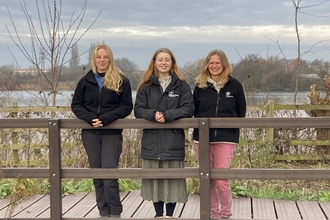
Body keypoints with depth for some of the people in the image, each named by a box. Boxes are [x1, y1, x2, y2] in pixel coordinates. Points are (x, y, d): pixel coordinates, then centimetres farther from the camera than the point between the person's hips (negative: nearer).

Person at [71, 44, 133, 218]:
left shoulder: (121, 81, -1)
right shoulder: (86, 80, 7)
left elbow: (126, 106, -5)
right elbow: (76, 105, 7)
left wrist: (105, 119, -17)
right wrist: (90, 118, -12)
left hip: (112, 133, -3)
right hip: (90, 134, 3)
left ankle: (115, 212, 5)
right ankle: (103, 212, 17)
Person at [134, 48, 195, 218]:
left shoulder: (181, 86, 4)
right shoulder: (146, 86, 9)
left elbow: (188, 109, -4)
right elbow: (138, 110, 2)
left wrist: (167, 115, -17)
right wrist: (153, 115, -18)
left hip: (173, 140, -2)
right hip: (152, 140, 2)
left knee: (172, 178, 0)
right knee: (154, 178, 5)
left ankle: (169, 214, 10)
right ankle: (158, 214, 16)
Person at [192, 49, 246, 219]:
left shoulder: (234, 85, 2)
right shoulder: (200, 85, 6)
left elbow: (241, 111, 7)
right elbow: (194, 111, 11)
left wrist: (231, 126, -2)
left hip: (226, 138, -3)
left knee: (221, 179, -8)